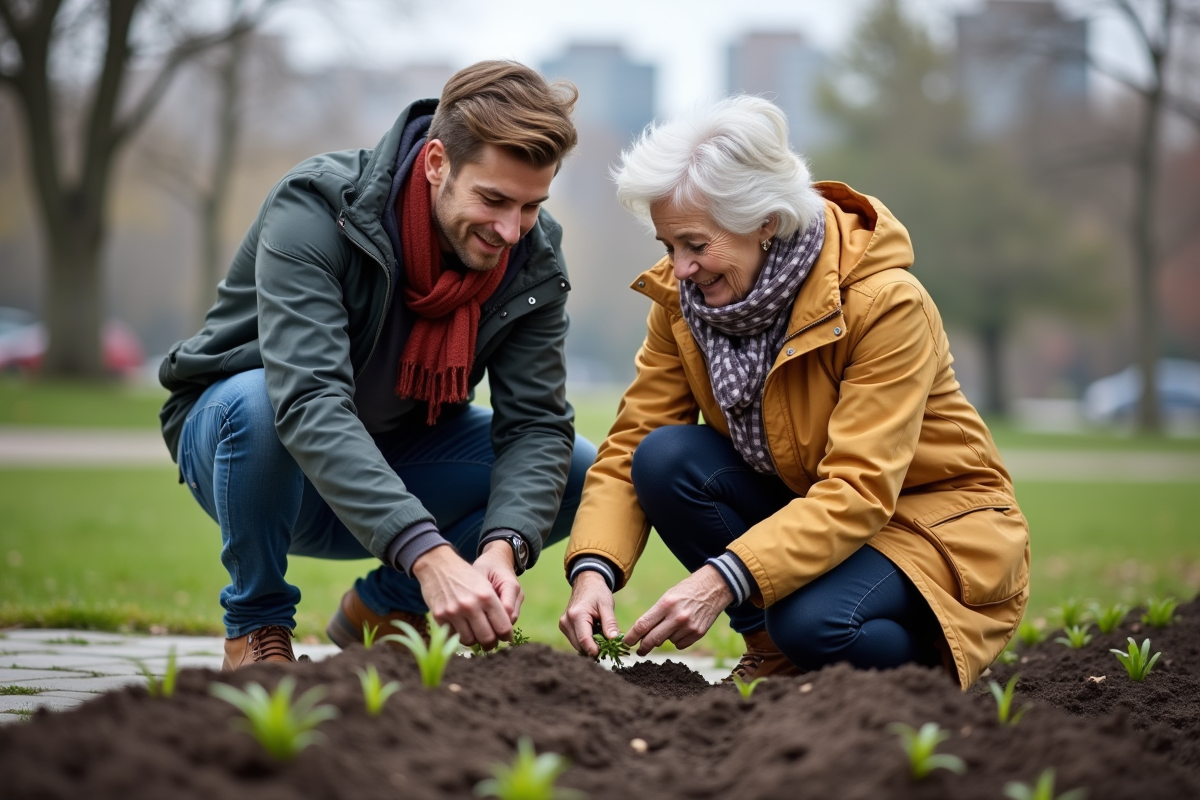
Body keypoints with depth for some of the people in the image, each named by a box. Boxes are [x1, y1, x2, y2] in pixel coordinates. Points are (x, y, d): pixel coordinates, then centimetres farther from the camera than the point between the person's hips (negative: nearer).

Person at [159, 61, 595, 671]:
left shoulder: (534, 259, -14)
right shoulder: (316, 208, -30)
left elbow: (536, 424, -18)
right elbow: (308, 403, -43)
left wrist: (503, 546, -40)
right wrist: (428, 553, -54)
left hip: (394, 451, 4)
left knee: (580, 472, -17)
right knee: (258, 403, -39)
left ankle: (385, 607, 6)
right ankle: (255, 624, -11)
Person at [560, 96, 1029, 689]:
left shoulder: (886, 302, -26)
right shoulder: (681, 299, -8)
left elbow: (860, 489, -33)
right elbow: (628, 446, -9)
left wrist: (723, 579, -44)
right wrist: (593, 569, -29)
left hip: (939, 525, -6)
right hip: (800, 504, 6)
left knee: (814, 621, -36)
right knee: (665, 459, -21)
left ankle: (930, 667, -2)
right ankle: (773, 651, -4)